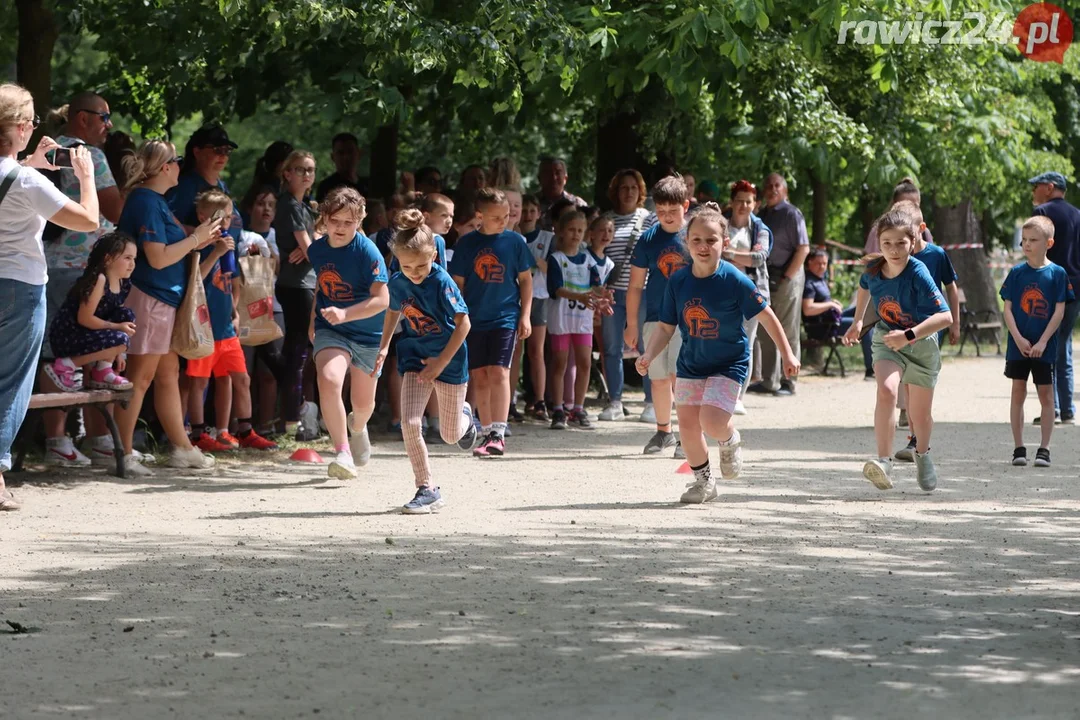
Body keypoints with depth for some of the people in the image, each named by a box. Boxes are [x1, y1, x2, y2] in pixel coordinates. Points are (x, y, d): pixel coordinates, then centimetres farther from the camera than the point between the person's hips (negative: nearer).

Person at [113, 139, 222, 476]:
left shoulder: (156, 201, 15)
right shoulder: (146, 202, -17)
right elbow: (158, 258, -22)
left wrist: (200, 238, 11)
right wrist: (195, 239, -12)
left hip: (164, 298, 11)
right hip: (148, 297, -11)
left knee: (168, 373, 16)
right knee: (140, 377, -9)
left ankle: (182, 448, 23)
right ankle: (124, 453, -7)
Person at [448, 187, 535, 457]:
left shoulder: (514, 241, 0)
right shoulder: (466, 244, 1)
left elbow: (525, 279, 7)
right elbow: (458, 284, 7)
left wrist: (525, 315, 2)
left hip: (506, 317, -2)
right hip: (474, 320, 2)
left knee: (498, 373, -14)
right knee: (479, 377, 6)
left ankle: (498, 434, -17)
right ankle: (487, 433, 16)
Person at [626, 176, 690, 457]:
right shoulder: (648, 239, 1)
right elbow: (636, 285, 6)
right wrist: (631, 324, 6)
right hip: (655, 318, 3)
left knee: (679, 376, -14)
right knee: (659, 379, 11)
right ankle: (663, 431, 28)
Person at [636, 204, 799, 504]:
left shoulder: (735, 281, -19)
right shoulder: (678, 281, -8)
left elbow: (765, 316, -8)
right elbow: (666, 327, -1)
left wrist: (787, 354, -3)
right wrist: (648, 356, -16)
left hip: (729, 363, -4)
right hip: (690, 363, 4)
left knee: (711, 421, -20)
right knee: (687, 423, 4)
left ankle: (730, 441, 17)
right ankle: (703, 481, 27)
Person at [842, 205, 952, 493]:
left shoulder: (918, 275, -29)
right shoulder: (873, 268, -15)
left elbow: (945, 316, -35)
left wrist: (909, 335, -42)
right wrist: (857, 321, 11)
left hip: (922, 343, -2)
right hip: (887, 340, 2)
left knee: (920, 412, 14)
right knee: (886, 390, -28)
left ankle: (922, 454, 47)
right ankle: (884, 463, -31)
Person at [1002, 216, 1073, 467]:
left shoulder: (1057, 273, -4)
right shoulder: (1016, 273, 2)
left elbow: (1059, 311, -5)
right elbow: (1007, 308, 1)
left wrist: (1042, 342, -12)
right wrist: (1018, 339, -11)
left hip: (1045, 346, -2)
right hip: (1018, 345, 2)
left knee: (1046, 394, 2)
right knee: (1018, 392, 3)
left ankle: (1044, 448, 8)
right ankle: (1019, 448, 8)